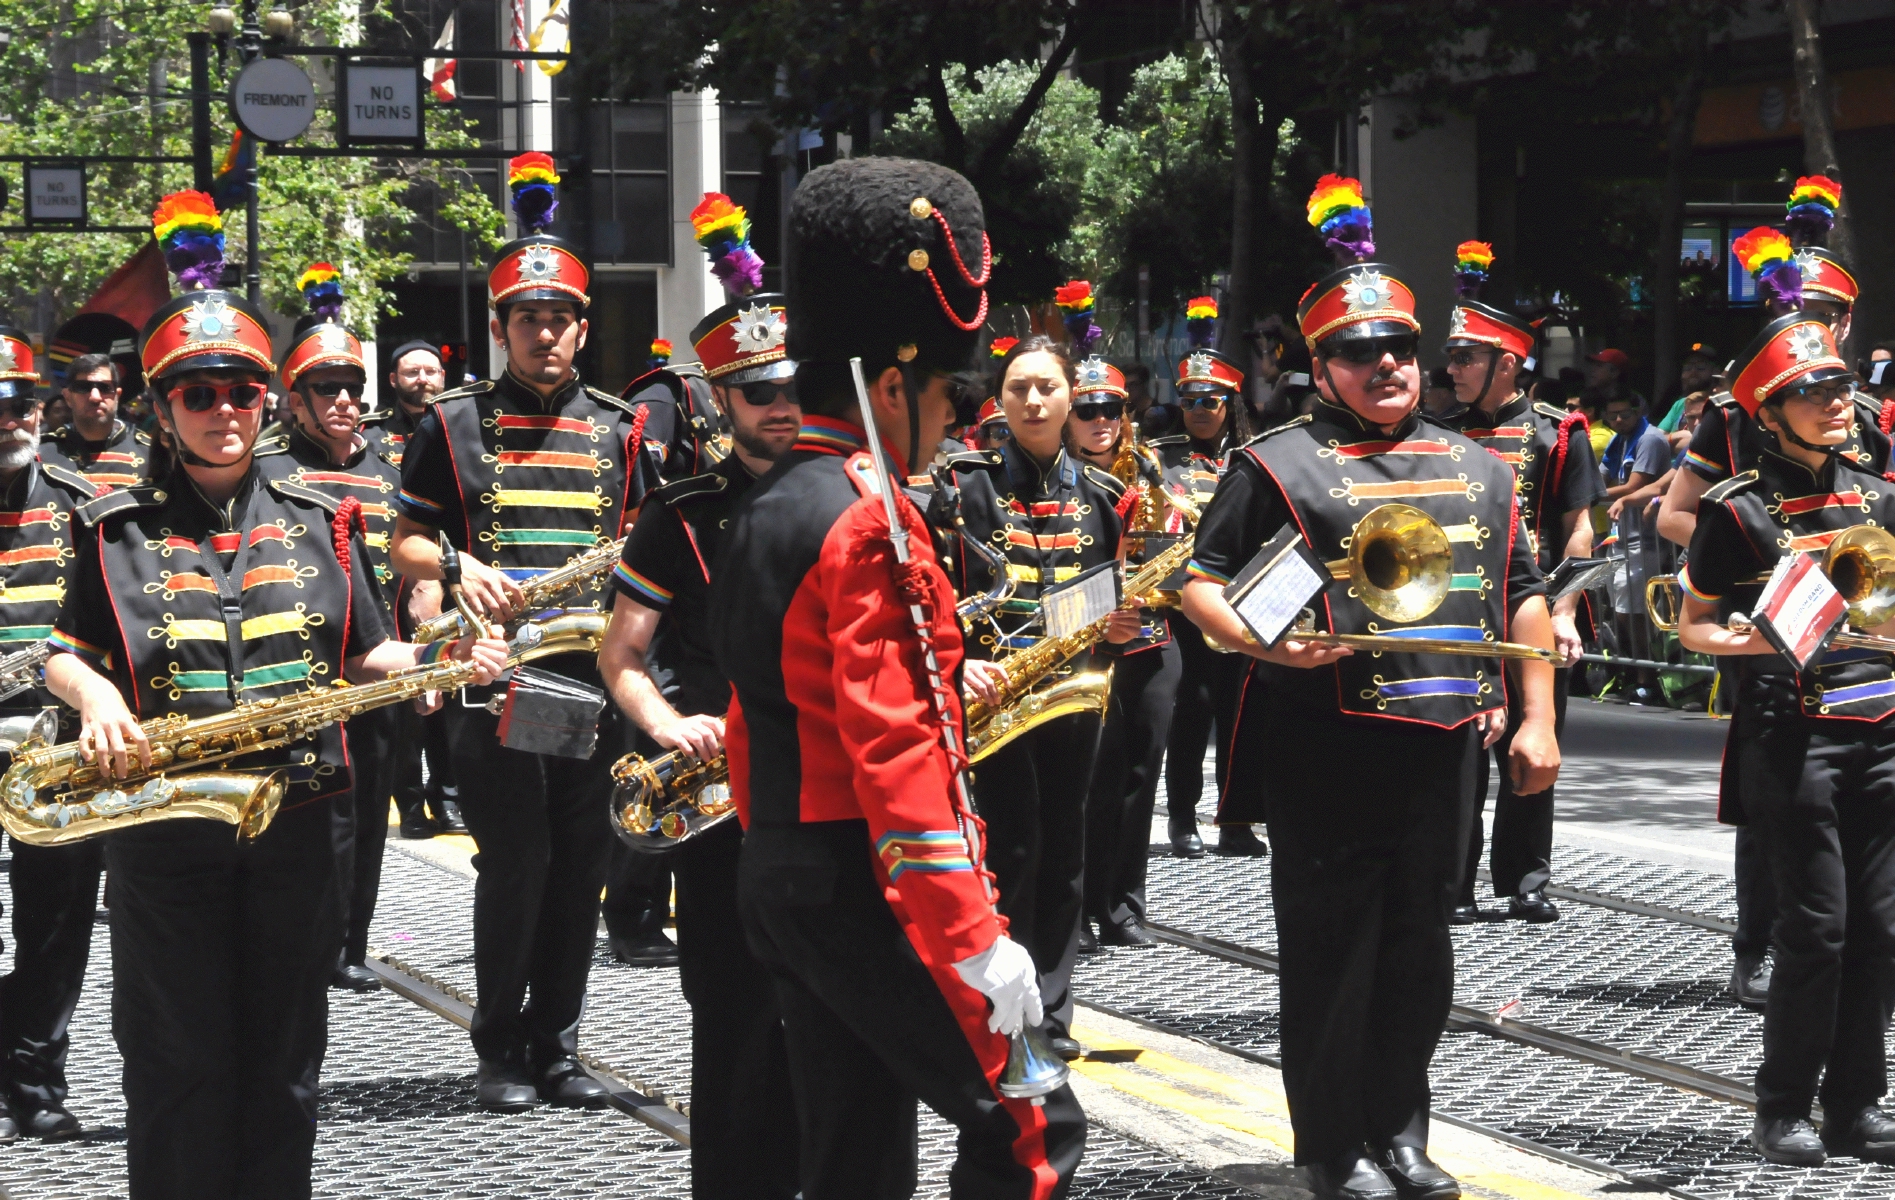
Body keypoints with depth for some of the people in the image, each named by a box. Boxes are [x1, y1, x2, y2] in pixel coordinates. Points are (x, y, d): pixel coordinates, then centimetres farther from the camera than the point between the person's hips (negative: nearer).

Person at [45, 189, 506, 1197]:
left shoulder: (317, 522, 8)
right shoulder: (119, 528, 2)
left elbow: (364, 653, 11)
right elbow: (65, 652, 8)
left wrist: (440, 660, -8)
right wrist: (95, 699, -14)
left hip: (294, 819, 2)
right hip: (160, 820, -2)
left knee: (283, 1058, 9)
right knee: (177, 1065, 2)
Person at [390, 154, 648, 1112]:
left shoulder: (615, 428, 13)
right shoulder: (454, 422, 5)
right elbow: (406, 543, 7)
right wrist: (458, 569, -13)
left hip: (593, 668, 3)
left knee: (581, 864, 6)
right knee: (515, 860, -6)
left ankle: (557, 1044, 16)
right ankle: (502, 1050, 7)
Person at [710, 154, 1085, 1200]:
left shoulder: (760, 515, 14)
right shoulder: (868, 522, -15)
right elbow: (895, 751, -22)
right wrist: (976, 944, -23)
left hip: (780, 878, 10)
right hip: (866, 893, -10)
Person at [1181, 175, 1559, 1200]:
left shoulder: (1477, 469, 15)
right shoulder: (1278, 464, -1)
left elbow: (1524, 601, 18)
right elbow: (1202, 584, -2)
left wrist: (1537, 722, 12)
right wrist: (1262, 639, -21)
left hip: (1443, 747, 5)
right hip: (1325, 746, -5)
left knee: (1419, 945, 12)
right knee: (1331, 949, 1)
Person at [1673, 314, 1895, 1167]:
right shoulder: (1740, 511, -4)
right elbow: (1692, 625, 1)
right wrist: (1750, 639, -18)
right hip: (1792, 736, -5)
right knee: (1817, 927, -7)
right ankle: (1783, 1110, 6)